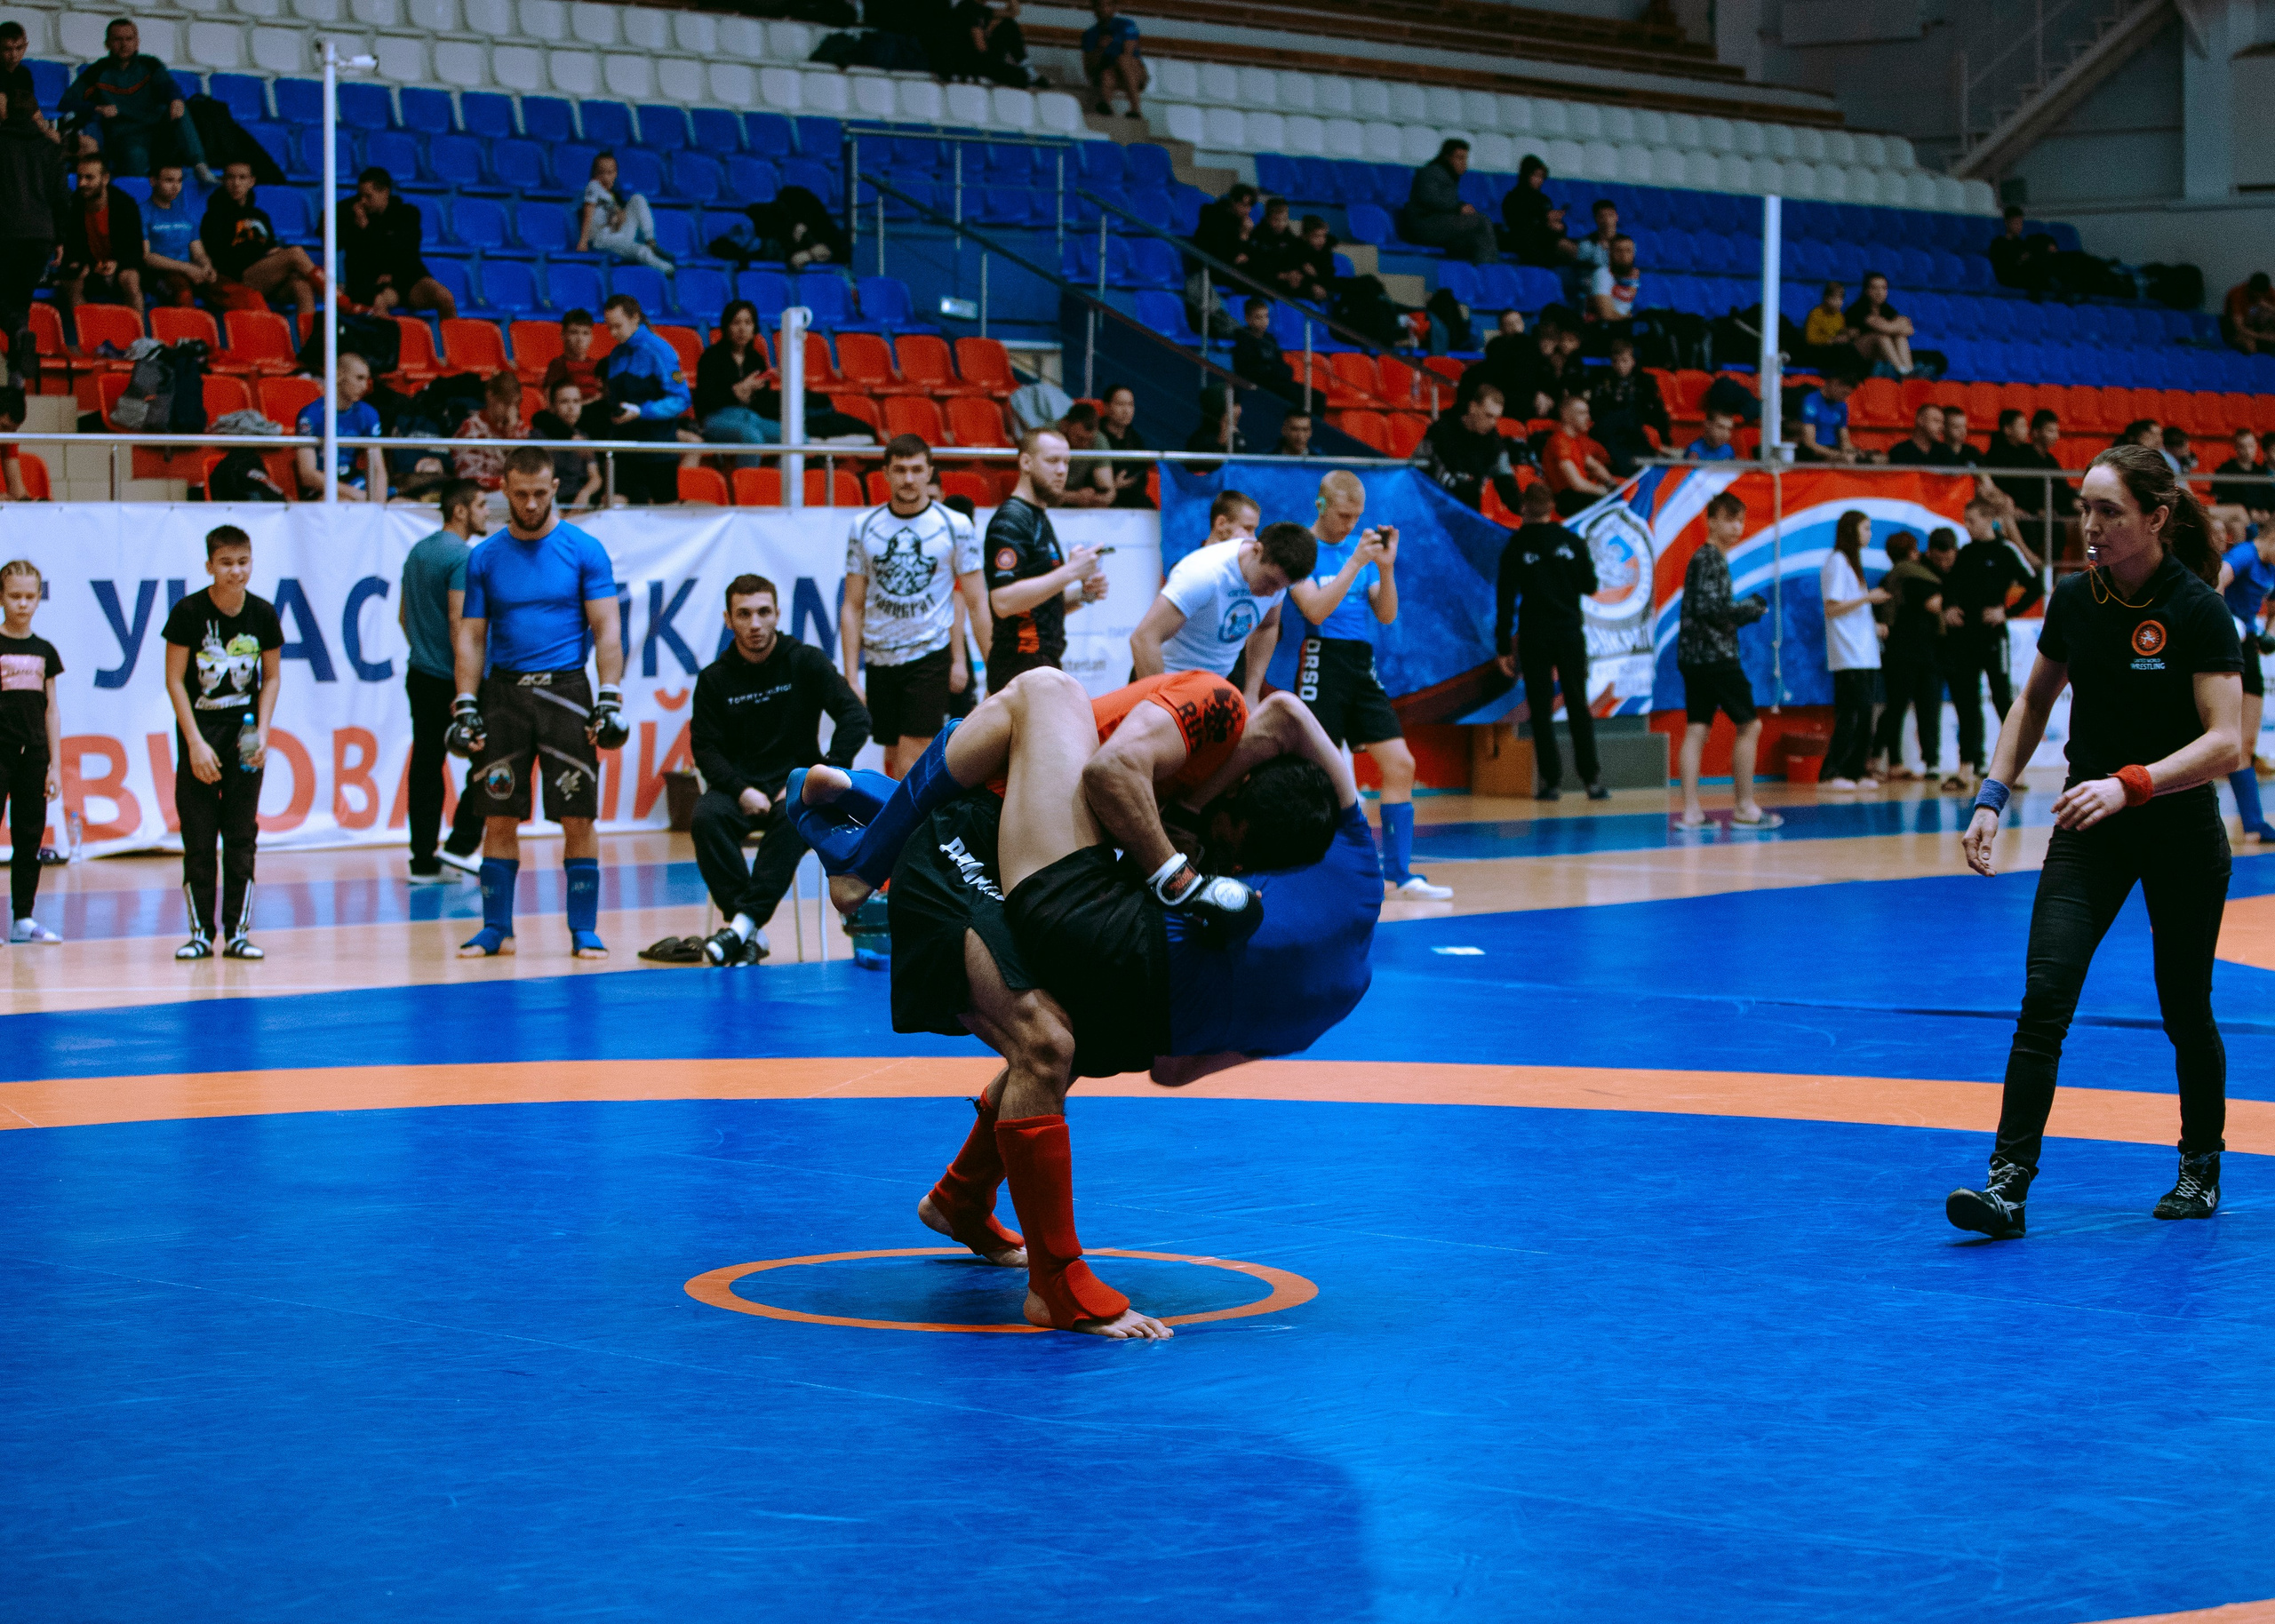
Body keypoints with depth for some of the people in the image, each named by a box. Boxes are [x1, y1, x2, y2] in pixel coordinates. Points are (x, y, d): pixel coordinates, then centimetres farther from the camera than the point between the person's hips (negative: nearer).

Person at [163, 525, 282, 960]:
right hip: (199, 731, -2)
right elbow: (175, 680, -7)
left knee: (242, 835, 2)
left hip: (244, 733, 2)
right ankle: (201, 931, 7)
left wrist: (261, 733, -6)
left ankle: (238, 932, 7)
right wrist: (196, 742, -12)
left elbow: (271, 677, 7)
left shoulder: (263, 614, -4)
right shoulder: (188, 612, -12)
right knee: (198, 837, 0)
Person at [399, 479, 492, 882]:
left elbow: (404, 615, 21)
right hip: (450, 680, -8)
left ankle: (423, 862, 7)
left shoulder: (418, 551, 14)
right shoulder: (463, 556, -14)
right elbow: (458, 623, -20)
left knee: (426, 767, 7)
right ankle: (462, 845, 0)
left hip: (420, 677, 8)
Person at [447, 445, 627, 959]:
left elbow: (607, 631, -2)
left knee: (578, 819, -4)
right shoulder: (485, 558, 8)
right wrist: (466, 706, -1)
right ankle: (496, 930, 11)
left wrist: (609, 701, -10)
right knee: (499, 819, 3)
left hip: (565, 692, -2)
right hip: (503, 692, 2)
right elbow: (471, 636, 9)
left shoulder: (584, 550, 0)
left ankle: (584, 932, 4)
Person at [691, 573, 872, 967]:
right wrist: (740, 790, -17)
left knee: (795, 816, -37)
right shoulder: (714, 679, 5)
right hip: (739, 787, 2)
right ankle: (752, 935, -35)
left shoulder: (806, 662, 1)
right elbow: (705, 747, 2)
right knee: (706, 816, -32)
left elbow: (856, 718, -5)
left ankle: (744, 922, -41)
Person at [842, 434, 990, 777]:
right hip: (879, 658, 3)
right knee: (893, 759, 11)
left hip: (930, 656, -3)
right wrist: (851, 677, 2)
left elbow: (976, 604, 2)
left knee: (910, 770, -12)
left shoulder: (955, 526, -1)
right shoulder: (864, 526, 6)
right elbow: (853, 607, 8)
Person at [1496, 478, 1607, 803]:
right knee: (1578, 705, 5)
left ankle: (1551, 780, -3)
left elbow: (1505, 599, -4)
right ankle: (1592, 779, 1)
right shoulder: (1572, 542, 1)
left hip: (1533, 636, -1)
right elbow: (1590, 586, 9)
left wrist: (1503, 646, -1)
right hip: (1570, 632, 2)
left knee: (1541, 709, 2)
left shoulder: (1516, 547, -3)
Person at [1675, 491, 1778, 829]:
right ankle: (1746, 809, 3)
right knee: (1749, 725, -1)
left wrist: (1749, 609, 10)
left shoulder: (1705, 558, 19)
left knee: (1697, 730, 4)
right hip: (1715, 657, -9)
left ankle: (1690, 811, 0)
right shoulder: (1710, 559, -11)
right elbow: (1709, 606, -21)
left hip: (1694, 657, 9)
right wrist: (1750, 608, -10)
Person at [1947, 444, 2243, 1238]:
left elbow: (2225, 742, -24)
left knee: (2184, 1010, 9)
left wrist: (2128, 784, -36)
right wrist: (1994, 796, 2)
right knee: (2044, 995, -12)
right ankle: (2009, 1182, -16)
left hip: (2180, 828, -3)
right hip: (2088, 827, 3)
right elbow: (2033, 703, 12)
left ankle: (2200, 1168, 33)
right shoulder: (2075, 598, -3)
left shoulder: (2198, 611, -18)